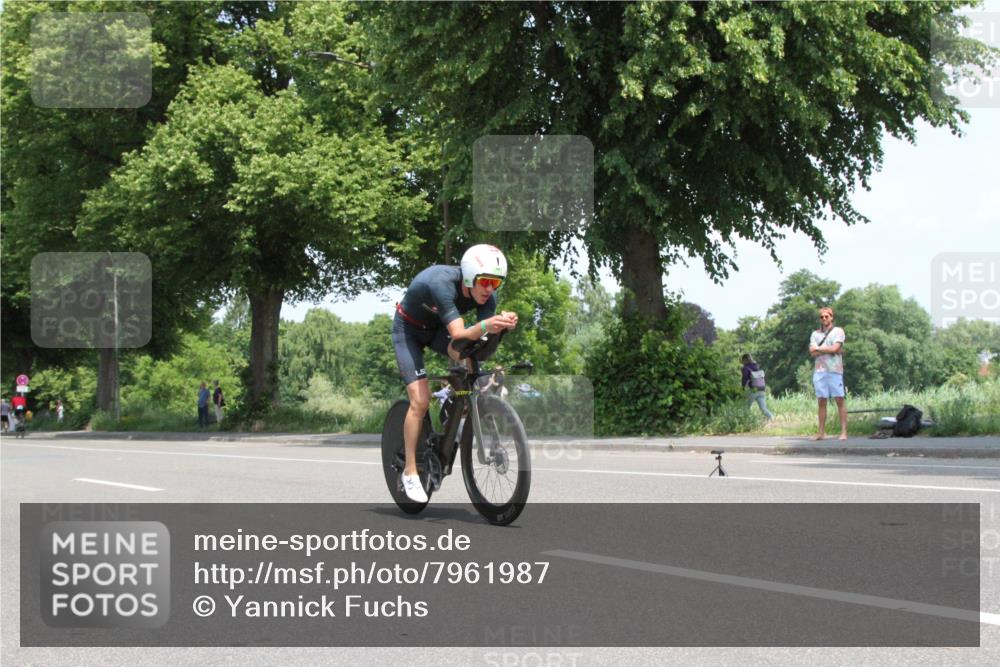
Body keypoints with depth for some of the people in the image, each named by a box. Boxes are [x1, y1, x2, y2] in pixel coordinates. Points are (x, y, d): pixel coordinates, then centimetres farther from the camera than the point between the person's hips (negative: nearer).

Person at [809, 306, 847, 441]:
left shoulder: (838, 331, 4)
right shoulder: (815, 334, 15)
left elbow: (834, 348, -10)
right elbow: (813, 353, 2)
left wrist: (818, 348, 1)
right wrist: (829, 350, -6)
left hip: (834, 370, -4)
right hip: (819, 371, 4)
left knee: (839, 400, -6)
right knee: (821, 402, 5)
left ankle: (844, 432, -8)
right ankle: (821, 432, 7)